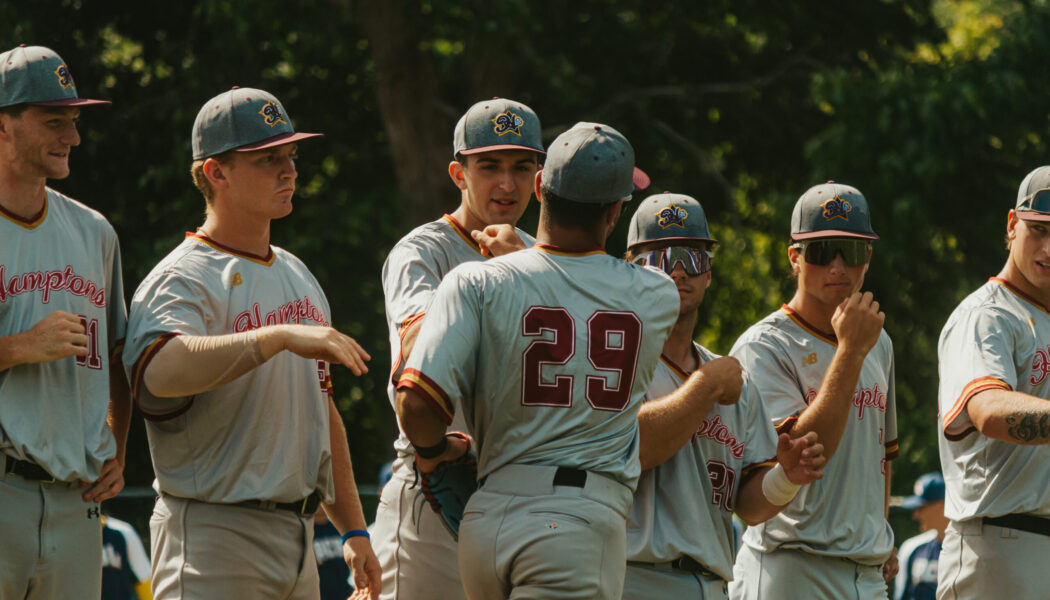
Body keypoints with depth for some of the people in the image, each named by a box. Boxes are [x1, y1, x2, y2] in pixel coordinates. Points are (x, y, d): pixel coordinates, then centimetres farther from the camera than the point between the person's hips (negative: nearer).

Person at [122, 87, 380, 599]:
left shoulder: (299, 277, 18)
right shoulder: (182, 280, -10)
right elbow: (161, 371, -33)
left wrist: (353, 529, 18)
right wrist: (282, 336, -43)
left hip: (296, 538, 8)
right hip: (215, 535, -8)